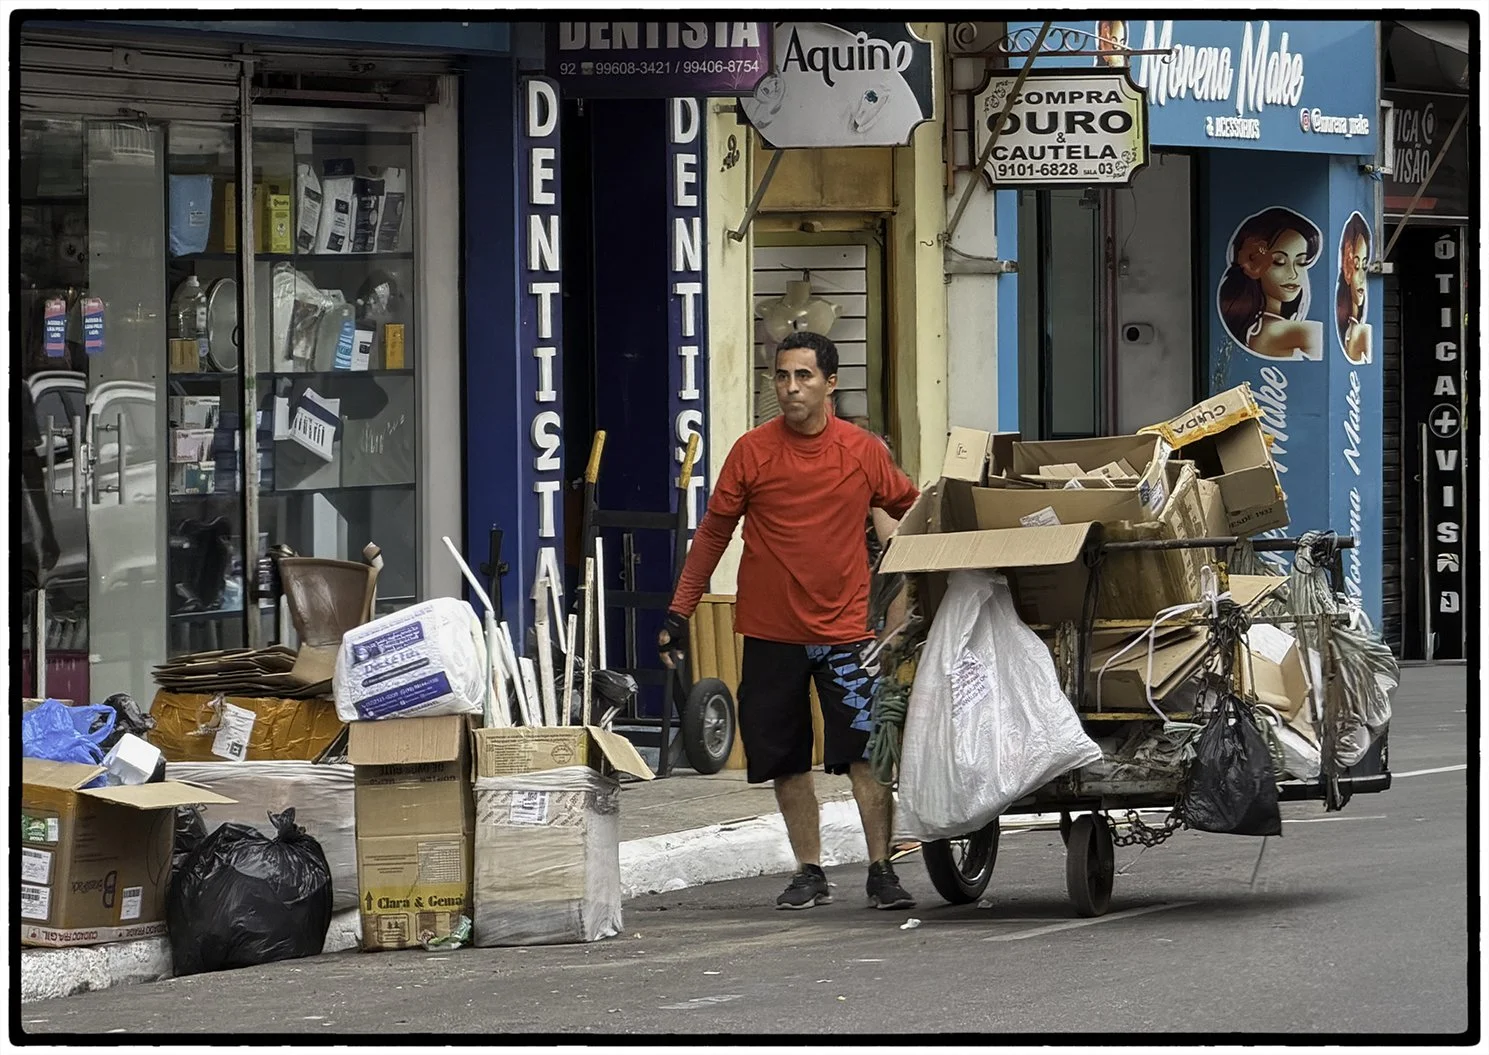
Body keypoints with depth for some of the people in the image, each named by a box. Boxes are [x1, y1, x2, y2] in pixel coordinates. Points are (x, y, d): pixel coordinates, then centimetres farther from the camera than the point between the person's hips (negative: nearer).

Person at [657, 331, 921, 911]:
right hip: (770, 630, 1)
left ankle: (881, 872, -4)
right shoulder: (753, 451, -1)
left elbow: (912, 510, 15)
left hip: (843, 628, -1)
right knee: (787, 762, 7)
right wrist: (679, 611, 6)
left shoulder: (863, 451, 0)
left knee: (867, 753, -10)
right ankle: (809, 873, 18)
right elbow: (713, 531, 6)